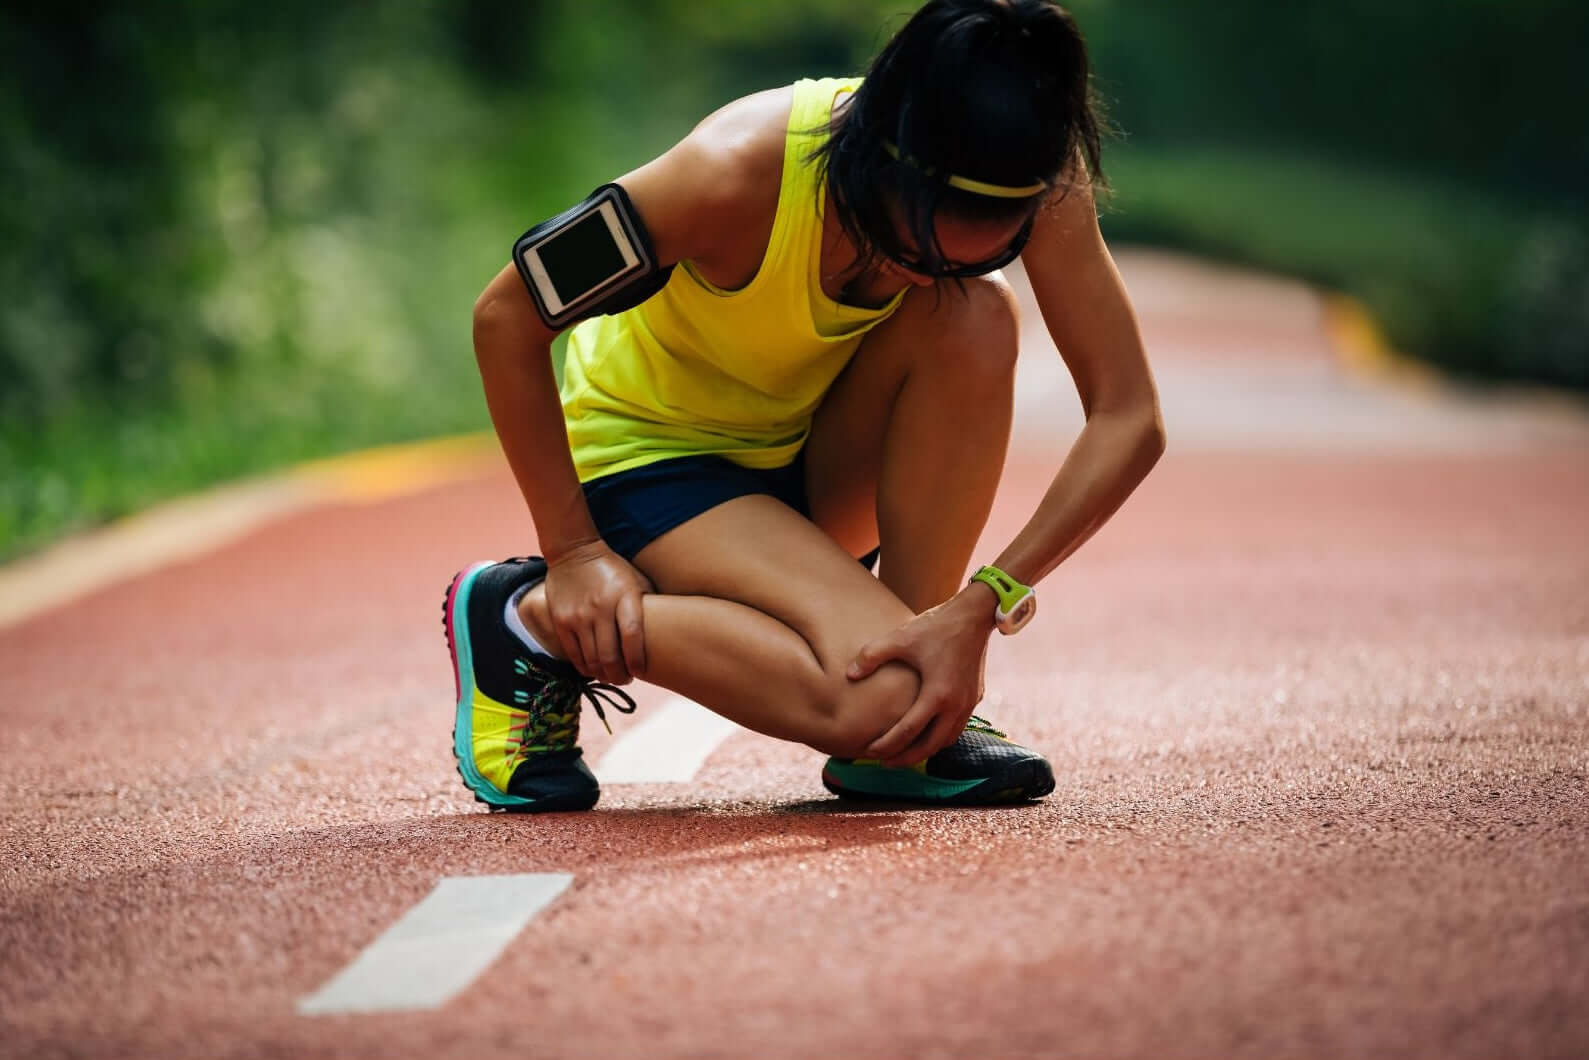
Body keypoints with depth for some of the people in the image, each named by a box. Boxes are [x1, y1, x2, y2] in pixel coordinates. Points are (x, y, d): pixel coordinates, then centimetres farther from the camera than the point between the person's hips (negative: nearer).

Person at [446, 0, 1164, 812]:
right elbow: (506, 316, -22)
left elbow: (1129, 420, -22)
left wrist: (983, 606, -32)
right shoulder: (738, 175, -33)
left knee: (976, 320, -28)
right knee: (880, 692, -30)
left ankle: (911, 738, -15)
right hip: (650, 450, -5)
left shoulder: (1027, 183, -23)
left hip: (815, 456, 5)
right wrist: (573, 551, -19)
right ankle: (534, 619, -9)